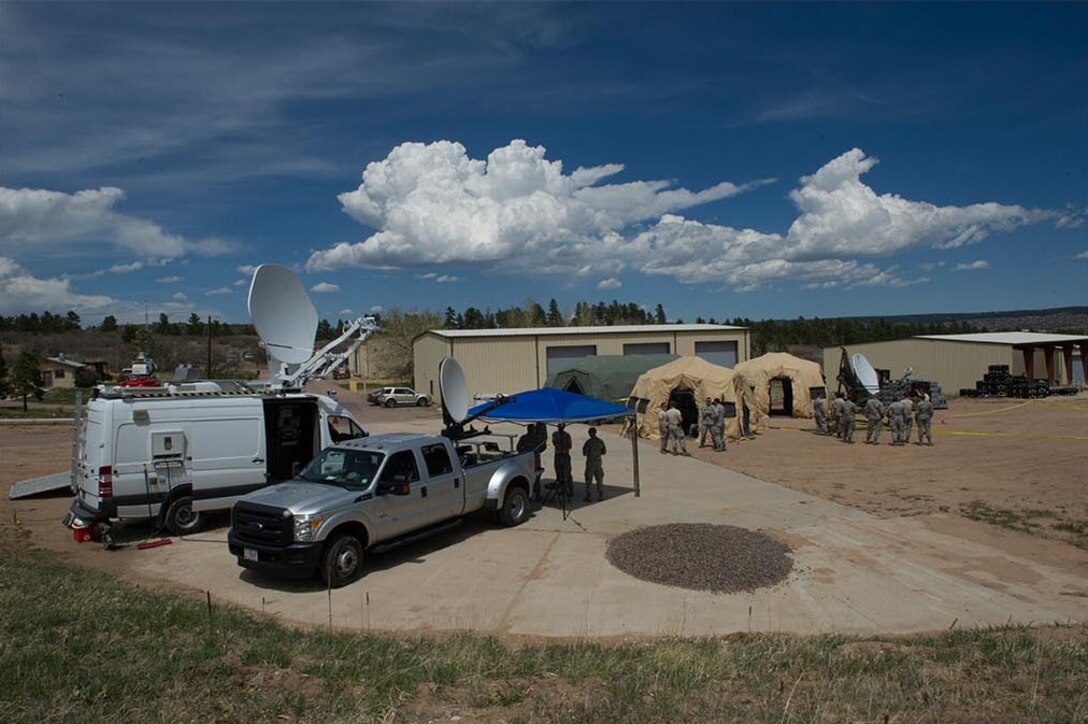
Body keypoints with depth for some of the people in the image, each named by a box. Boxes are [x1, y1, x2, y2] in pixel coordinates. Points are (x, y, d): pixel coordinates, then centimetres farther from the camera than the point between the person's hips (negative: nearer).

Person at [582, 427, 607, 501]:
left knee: (588, 481, 2)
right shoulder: (600, 441, 1)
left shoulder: (588, 442, -14)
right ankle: (601, 496, 13)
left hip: (590, 463, -4)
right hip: (598, 463, 4)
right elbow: (604, 452, 10)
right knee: (599, 480, 12)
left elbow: (585, 453, -10)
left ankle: (587, 497, 4)